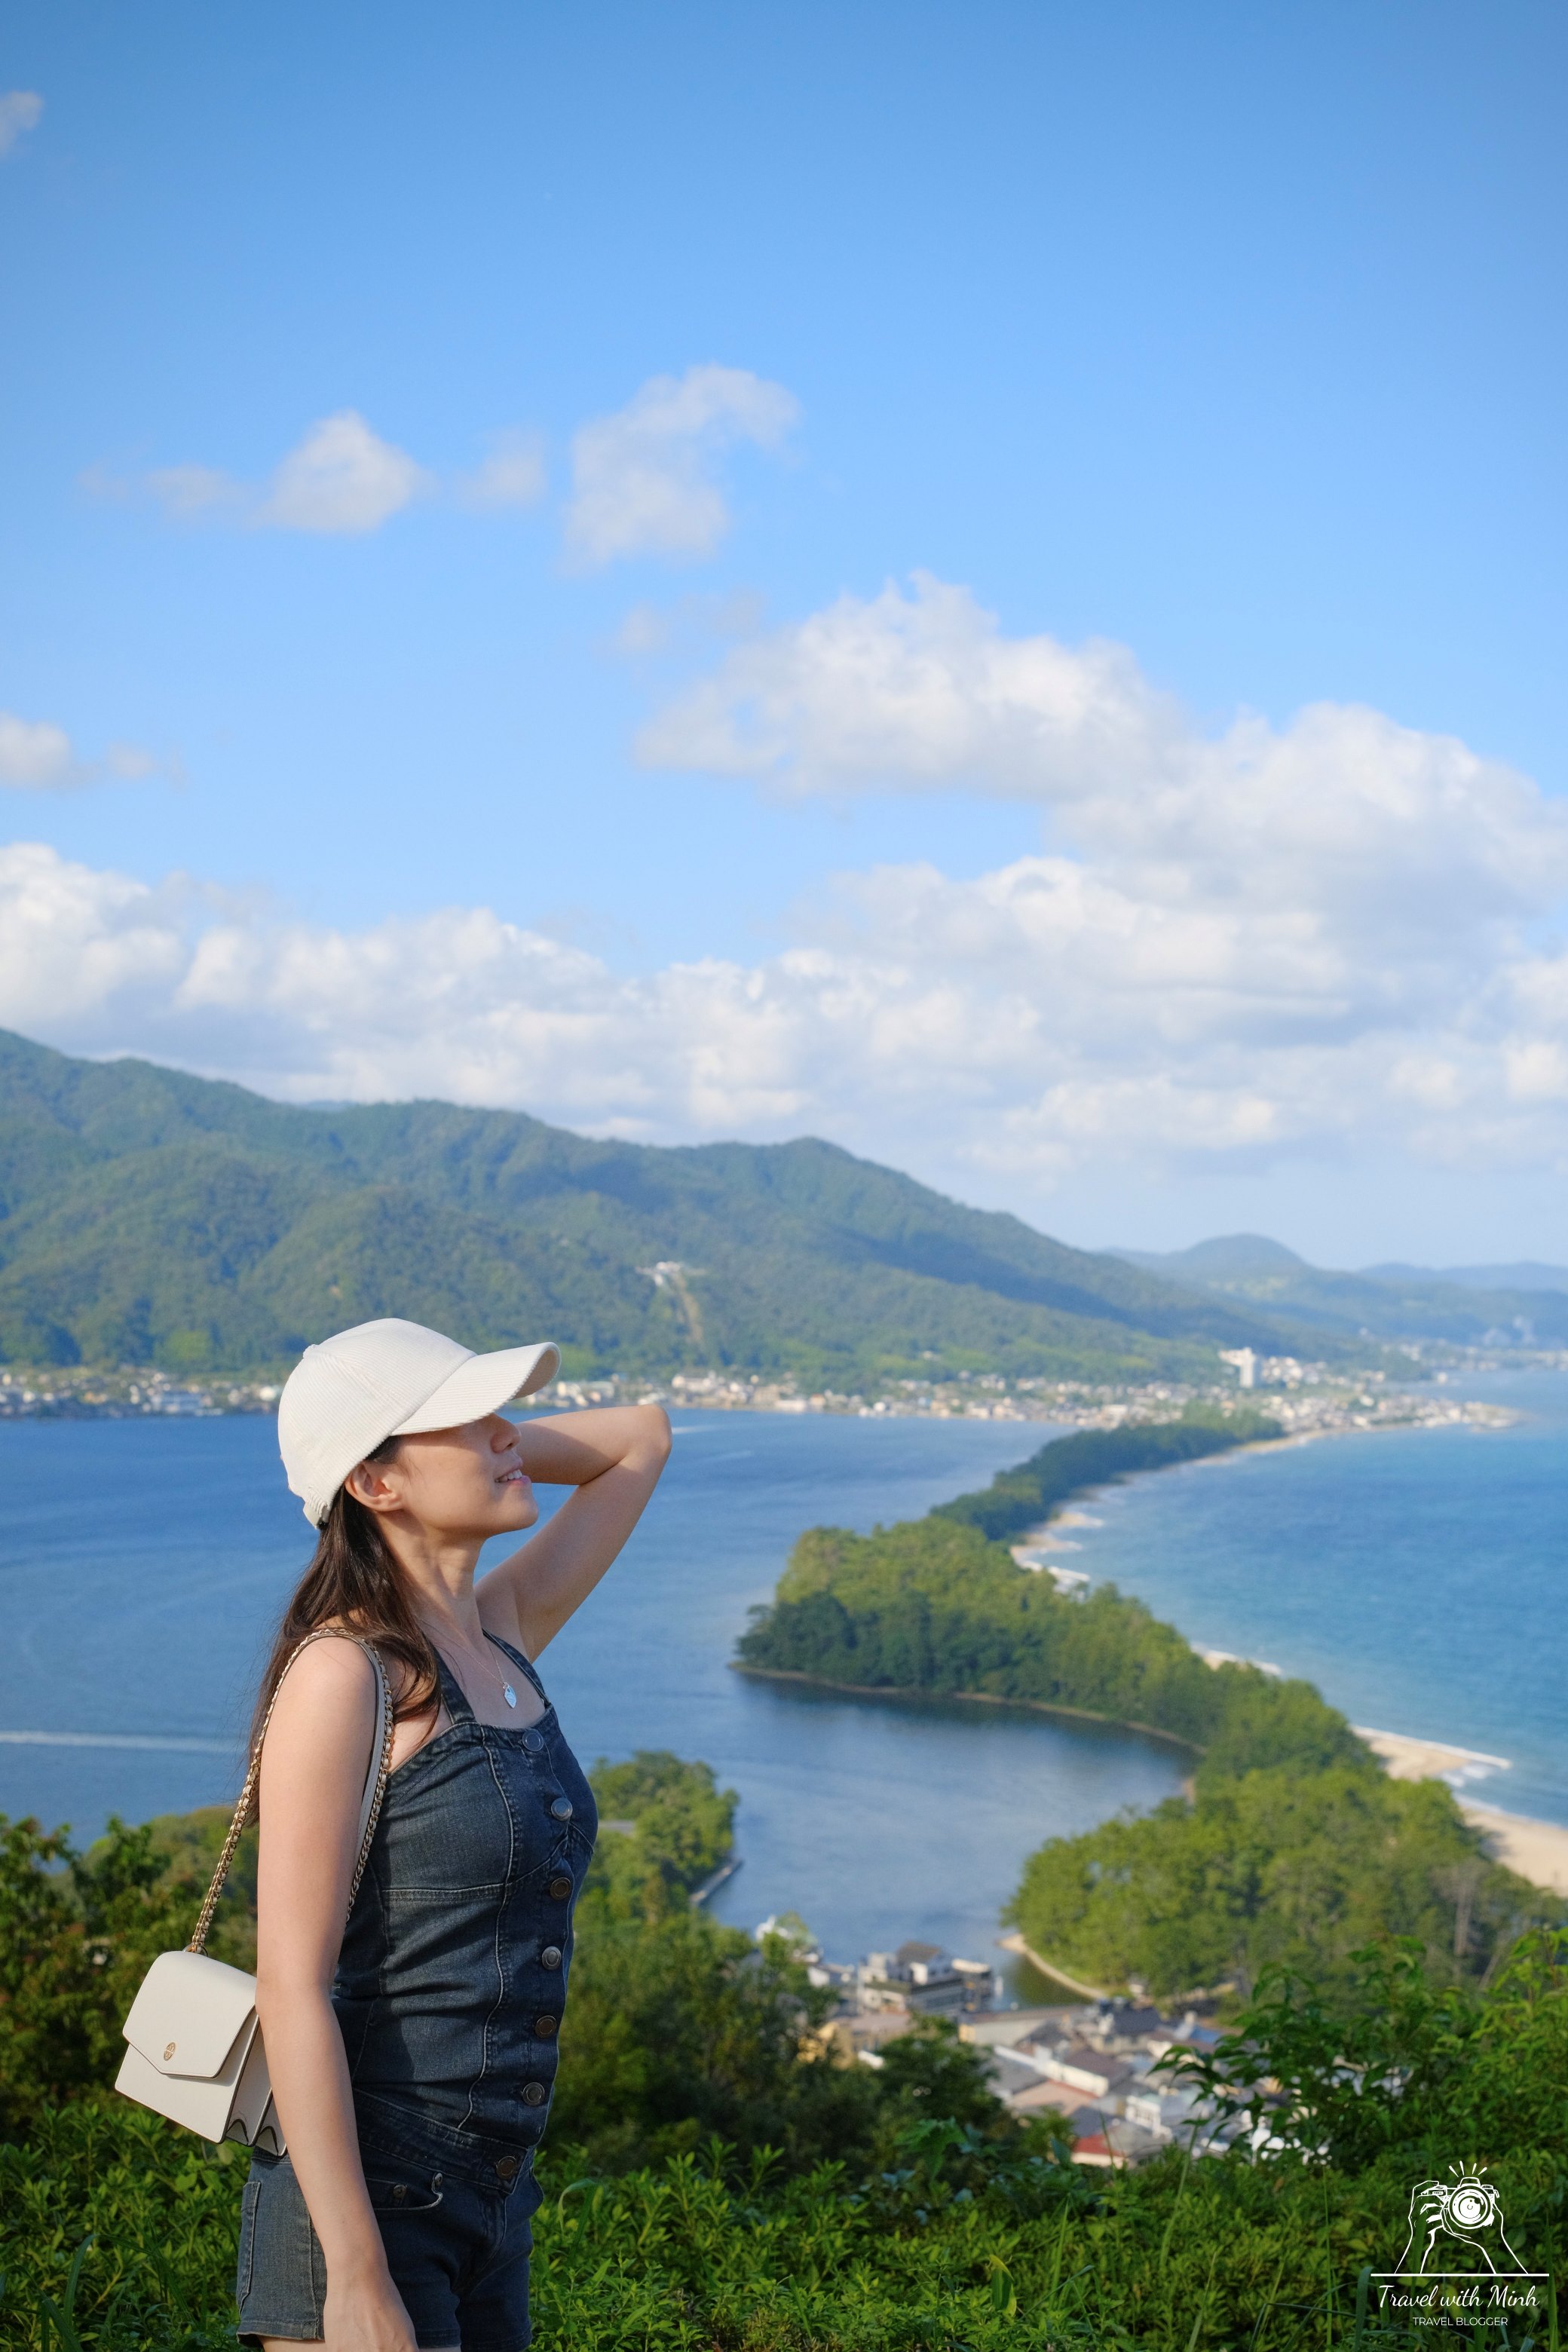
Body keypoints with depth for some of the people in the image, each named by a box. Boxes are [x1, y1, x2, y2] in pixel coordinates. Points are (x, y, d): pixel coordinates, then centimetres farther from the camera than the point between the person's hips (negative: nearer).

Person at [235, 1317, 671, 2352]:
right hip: (359, 2200, -7)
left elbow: (640, 1437, 22)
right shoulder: (342, 1674, -13)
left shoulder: (504, 1635, 8)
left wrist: (482, 1450, 7)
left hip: (489, 2206, 7)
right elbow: (292, 1985, -18)